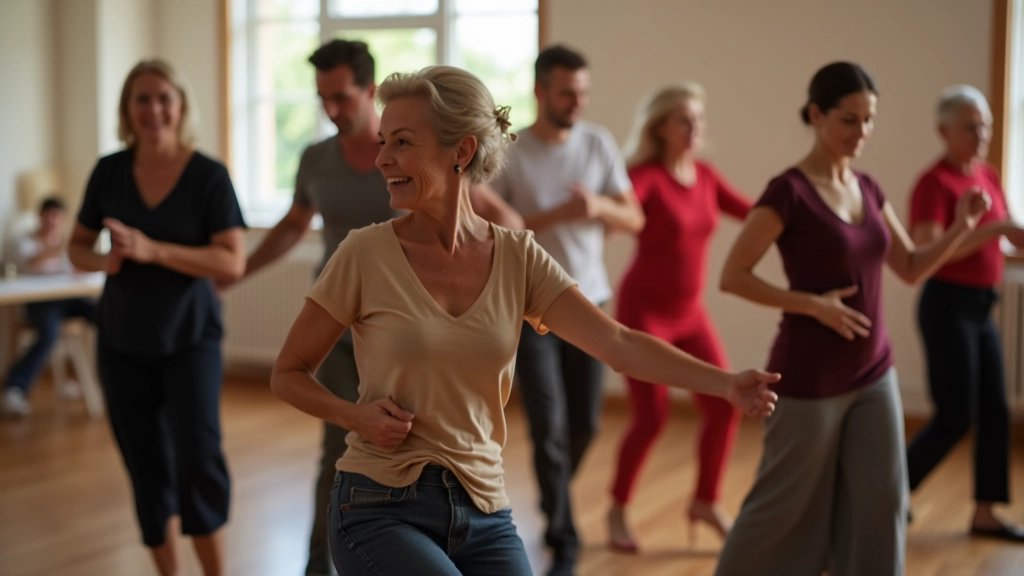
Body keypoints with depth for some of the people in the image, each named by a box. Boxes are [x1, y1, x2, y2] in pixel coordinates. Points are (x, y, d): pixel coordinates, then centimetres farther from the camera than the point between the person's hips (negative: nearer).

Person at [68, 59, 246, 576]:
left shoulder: (208, 175, -10)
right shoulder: (110, 171, 0)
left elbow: (233, 263, -15)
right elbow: (77, 246, 9)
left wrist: (153, 250, -26)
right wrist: (102, 260, -14)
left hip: (190, 337, -3)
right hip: (123, 341, 3)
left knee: (198, 459, -13)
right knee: (146, 469, 9)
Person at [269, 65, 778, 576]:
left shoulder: (517, 257, 0)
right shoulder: (366, 255, -7)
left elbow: (618, 343, -9)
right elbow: (288, 373, 3)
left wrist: (725, 382, -22)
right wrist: (357, 416, -15)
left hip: (484, 511, 4)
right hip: (382, 509, -3)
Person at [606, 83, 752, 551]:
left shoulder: (705, 176, 5)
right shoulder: (645, 176, -15)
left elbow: (752, 213, 14)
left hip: (689, 313, 7)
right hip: (643, 309, -6)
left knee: (724, 405, 2)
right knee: (652, 416, -7)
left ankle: (706, 502, 22)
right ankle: (618, 509, 15)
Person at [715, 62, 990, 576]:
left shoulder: (867, 189, 7)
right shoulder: (788, 191, -14)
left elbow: (912, 268, 12)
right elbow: (732, 276, -15)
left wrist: (961, 228, -4)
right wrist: (812, 304, -21)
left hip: (873, 375, 7)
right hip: (809, 380, -7)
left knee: (881, 502, 7)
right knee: (785, 506, 6)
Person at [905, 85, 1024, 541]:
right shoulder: (935, 183, -15)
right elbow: (926, 253, -26)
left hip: (981, 306, 8)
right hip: (948, 306, -8)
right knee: (956, 416, -5)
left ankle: (984, 514, 18)